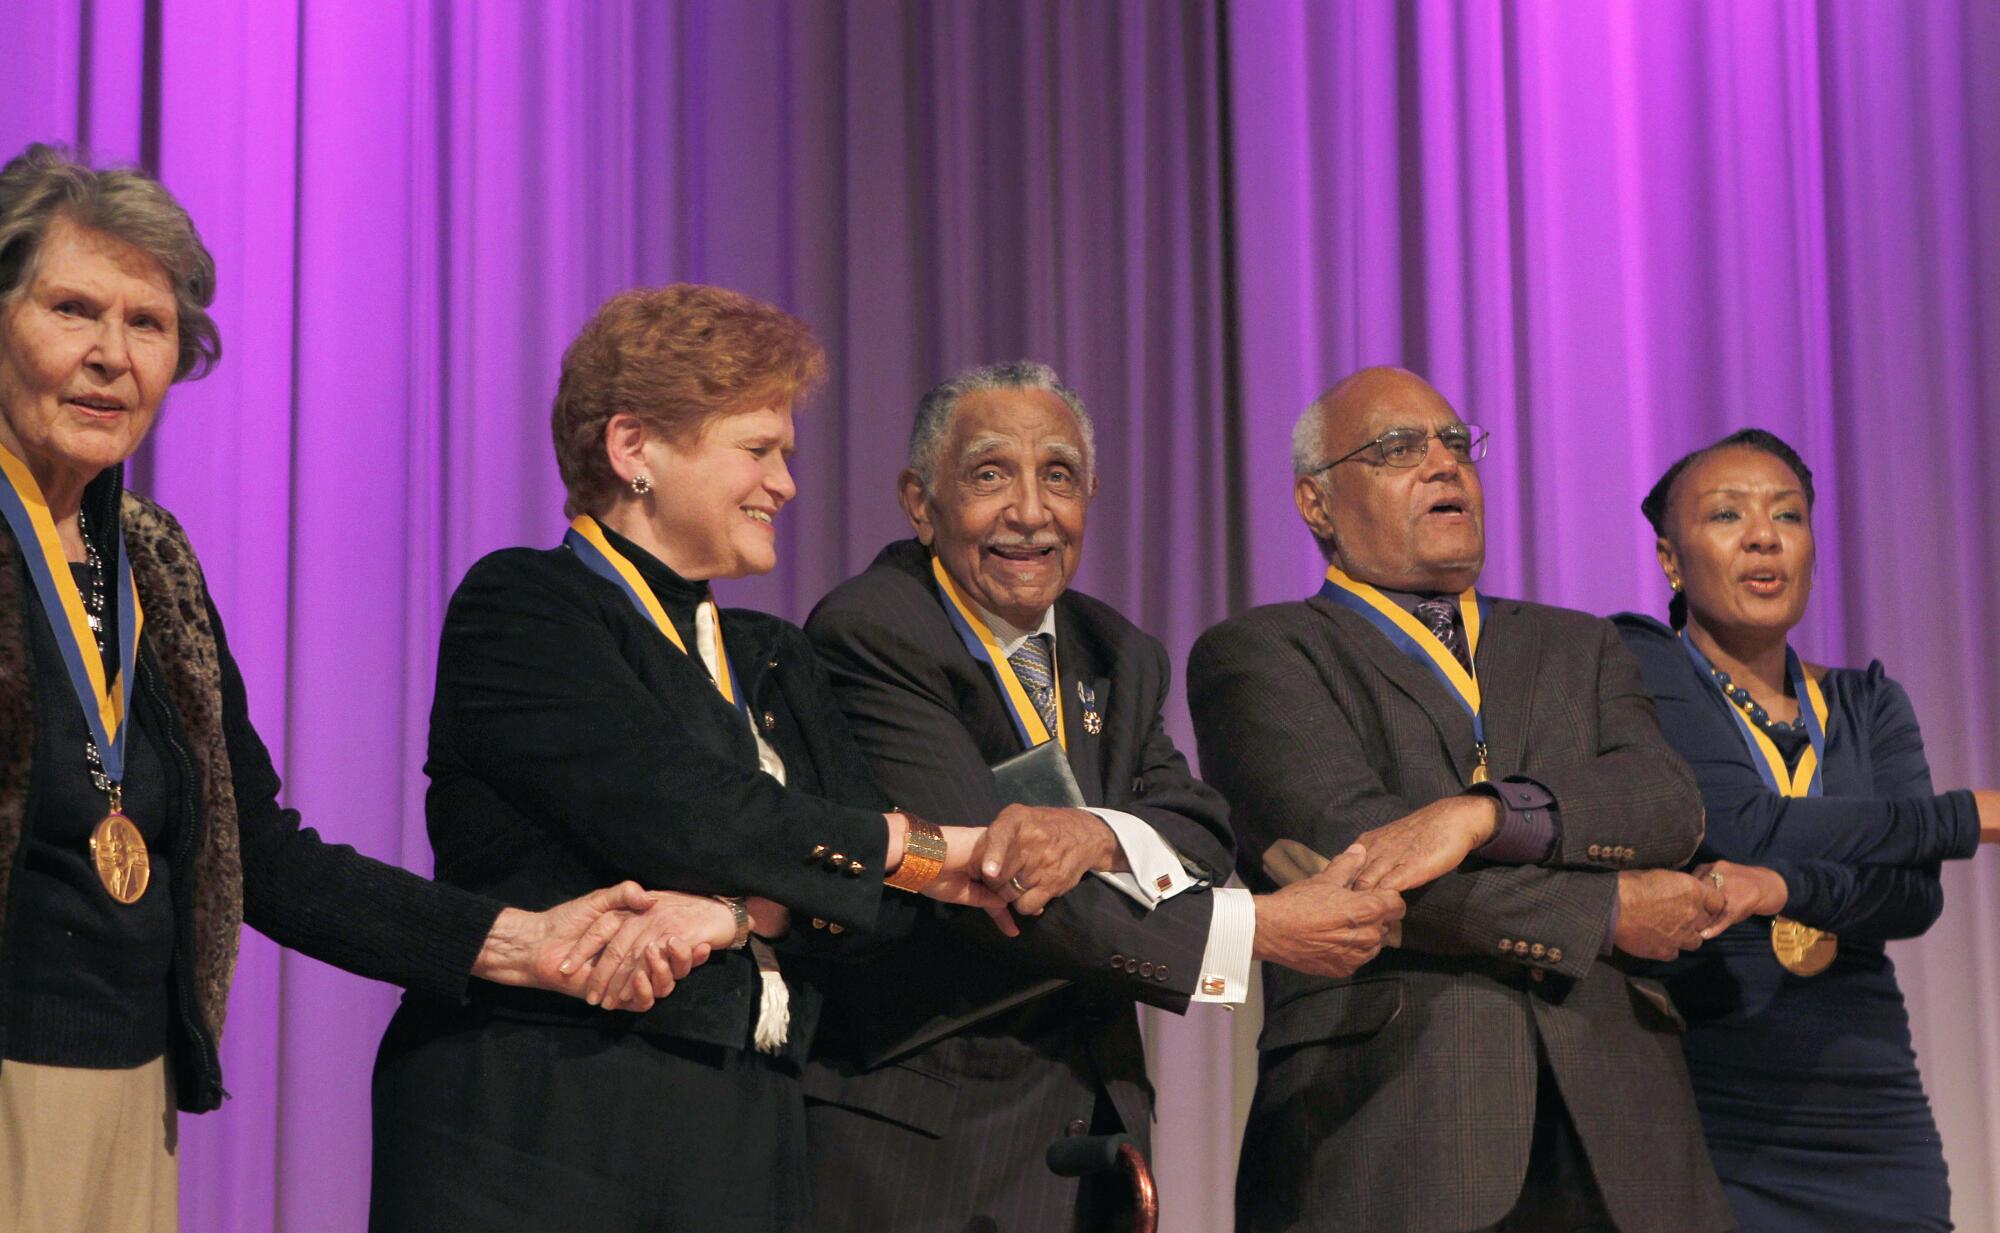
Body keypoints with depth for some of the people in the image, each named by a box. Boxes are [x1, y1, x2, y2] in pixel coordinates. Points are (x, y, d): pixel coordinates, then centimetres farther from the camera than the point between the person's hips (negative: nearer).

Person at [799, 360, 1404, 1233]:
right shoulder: (867, 635, -13)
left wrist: (1098, 834, -25)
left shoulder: (1121, 659, 11)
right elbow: (985, 884, -20)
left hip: (1100, 1121, 6)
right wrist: (1264, 927, -19)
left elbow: (1202, 840, -1)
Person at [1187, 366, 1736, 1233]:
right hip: (1385, 1125, -3)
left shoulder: (1577, 648, 20)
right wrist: (1607, 913, -6)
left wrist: (1480, 812, -16)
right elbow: (1341, 844, -10)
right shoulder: (1257, 656, 6)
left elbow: (1669, 805, 2)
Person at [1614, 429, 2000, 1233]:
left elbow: (1916, 895, -4)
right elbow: (1740, 827, -16)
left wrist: (1783, 886, -24)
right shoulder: (1631, 664, -3)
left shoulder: (1869, 703, 11)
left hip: (1872, 1123, 4)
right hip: (1694, 1114, -4)